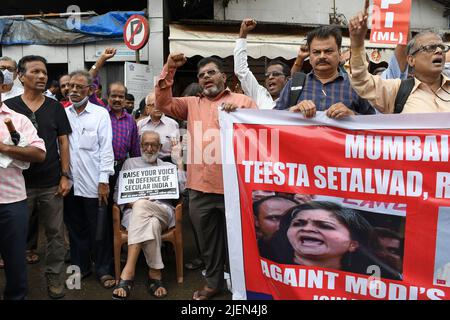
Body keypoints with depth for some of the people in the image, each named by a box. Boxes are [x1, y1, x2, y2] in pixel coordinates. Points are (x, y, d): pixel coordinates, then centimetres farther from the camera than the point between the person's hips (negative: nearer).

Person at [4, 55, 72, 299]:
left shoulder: (55, 107, 4)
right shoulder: (8, 107, 1)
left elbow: (63, 141, 5)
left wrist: (65, 175, -1)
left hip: (51, 182, 1)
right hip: (20, 182, 0)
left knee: (55, 232, 6)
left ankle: (54, 276, 22)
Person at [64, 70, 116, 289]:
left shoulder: (100, 114, -1)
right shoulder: (62, 113, 8)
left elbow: (106, 148, -4)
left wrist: (104, 181, -8)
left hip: (93, 183, -3)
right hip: (69, 182, 3)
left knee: (99, 230, 5)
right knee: (75, 228, 13)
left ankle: (104, 270, 18)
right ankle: (80, 266, 29)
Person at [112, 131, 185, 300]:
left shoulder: (168, 167, 25)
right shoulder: (130, 163, 24)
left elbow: (182, 189, 8)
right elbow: (117, 193, 15)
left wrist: (180, 163, 8)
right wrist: (131, 202, -5)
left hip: (164, 212, 0)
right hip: (135, 212, 0)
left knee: (141, 205, -38)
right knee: (152, 223, -39)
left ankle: (128, 273, -37)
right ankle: (155, 274, -33)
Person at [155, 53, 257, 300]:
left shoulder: (243, 101, 5)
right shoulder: (192, 104, 15)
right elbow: (163, 103, 5)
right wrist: (169, 69, -2)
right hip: (200, 187, 4)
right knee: (207, 240, 17)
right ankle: (213, 281, 35)